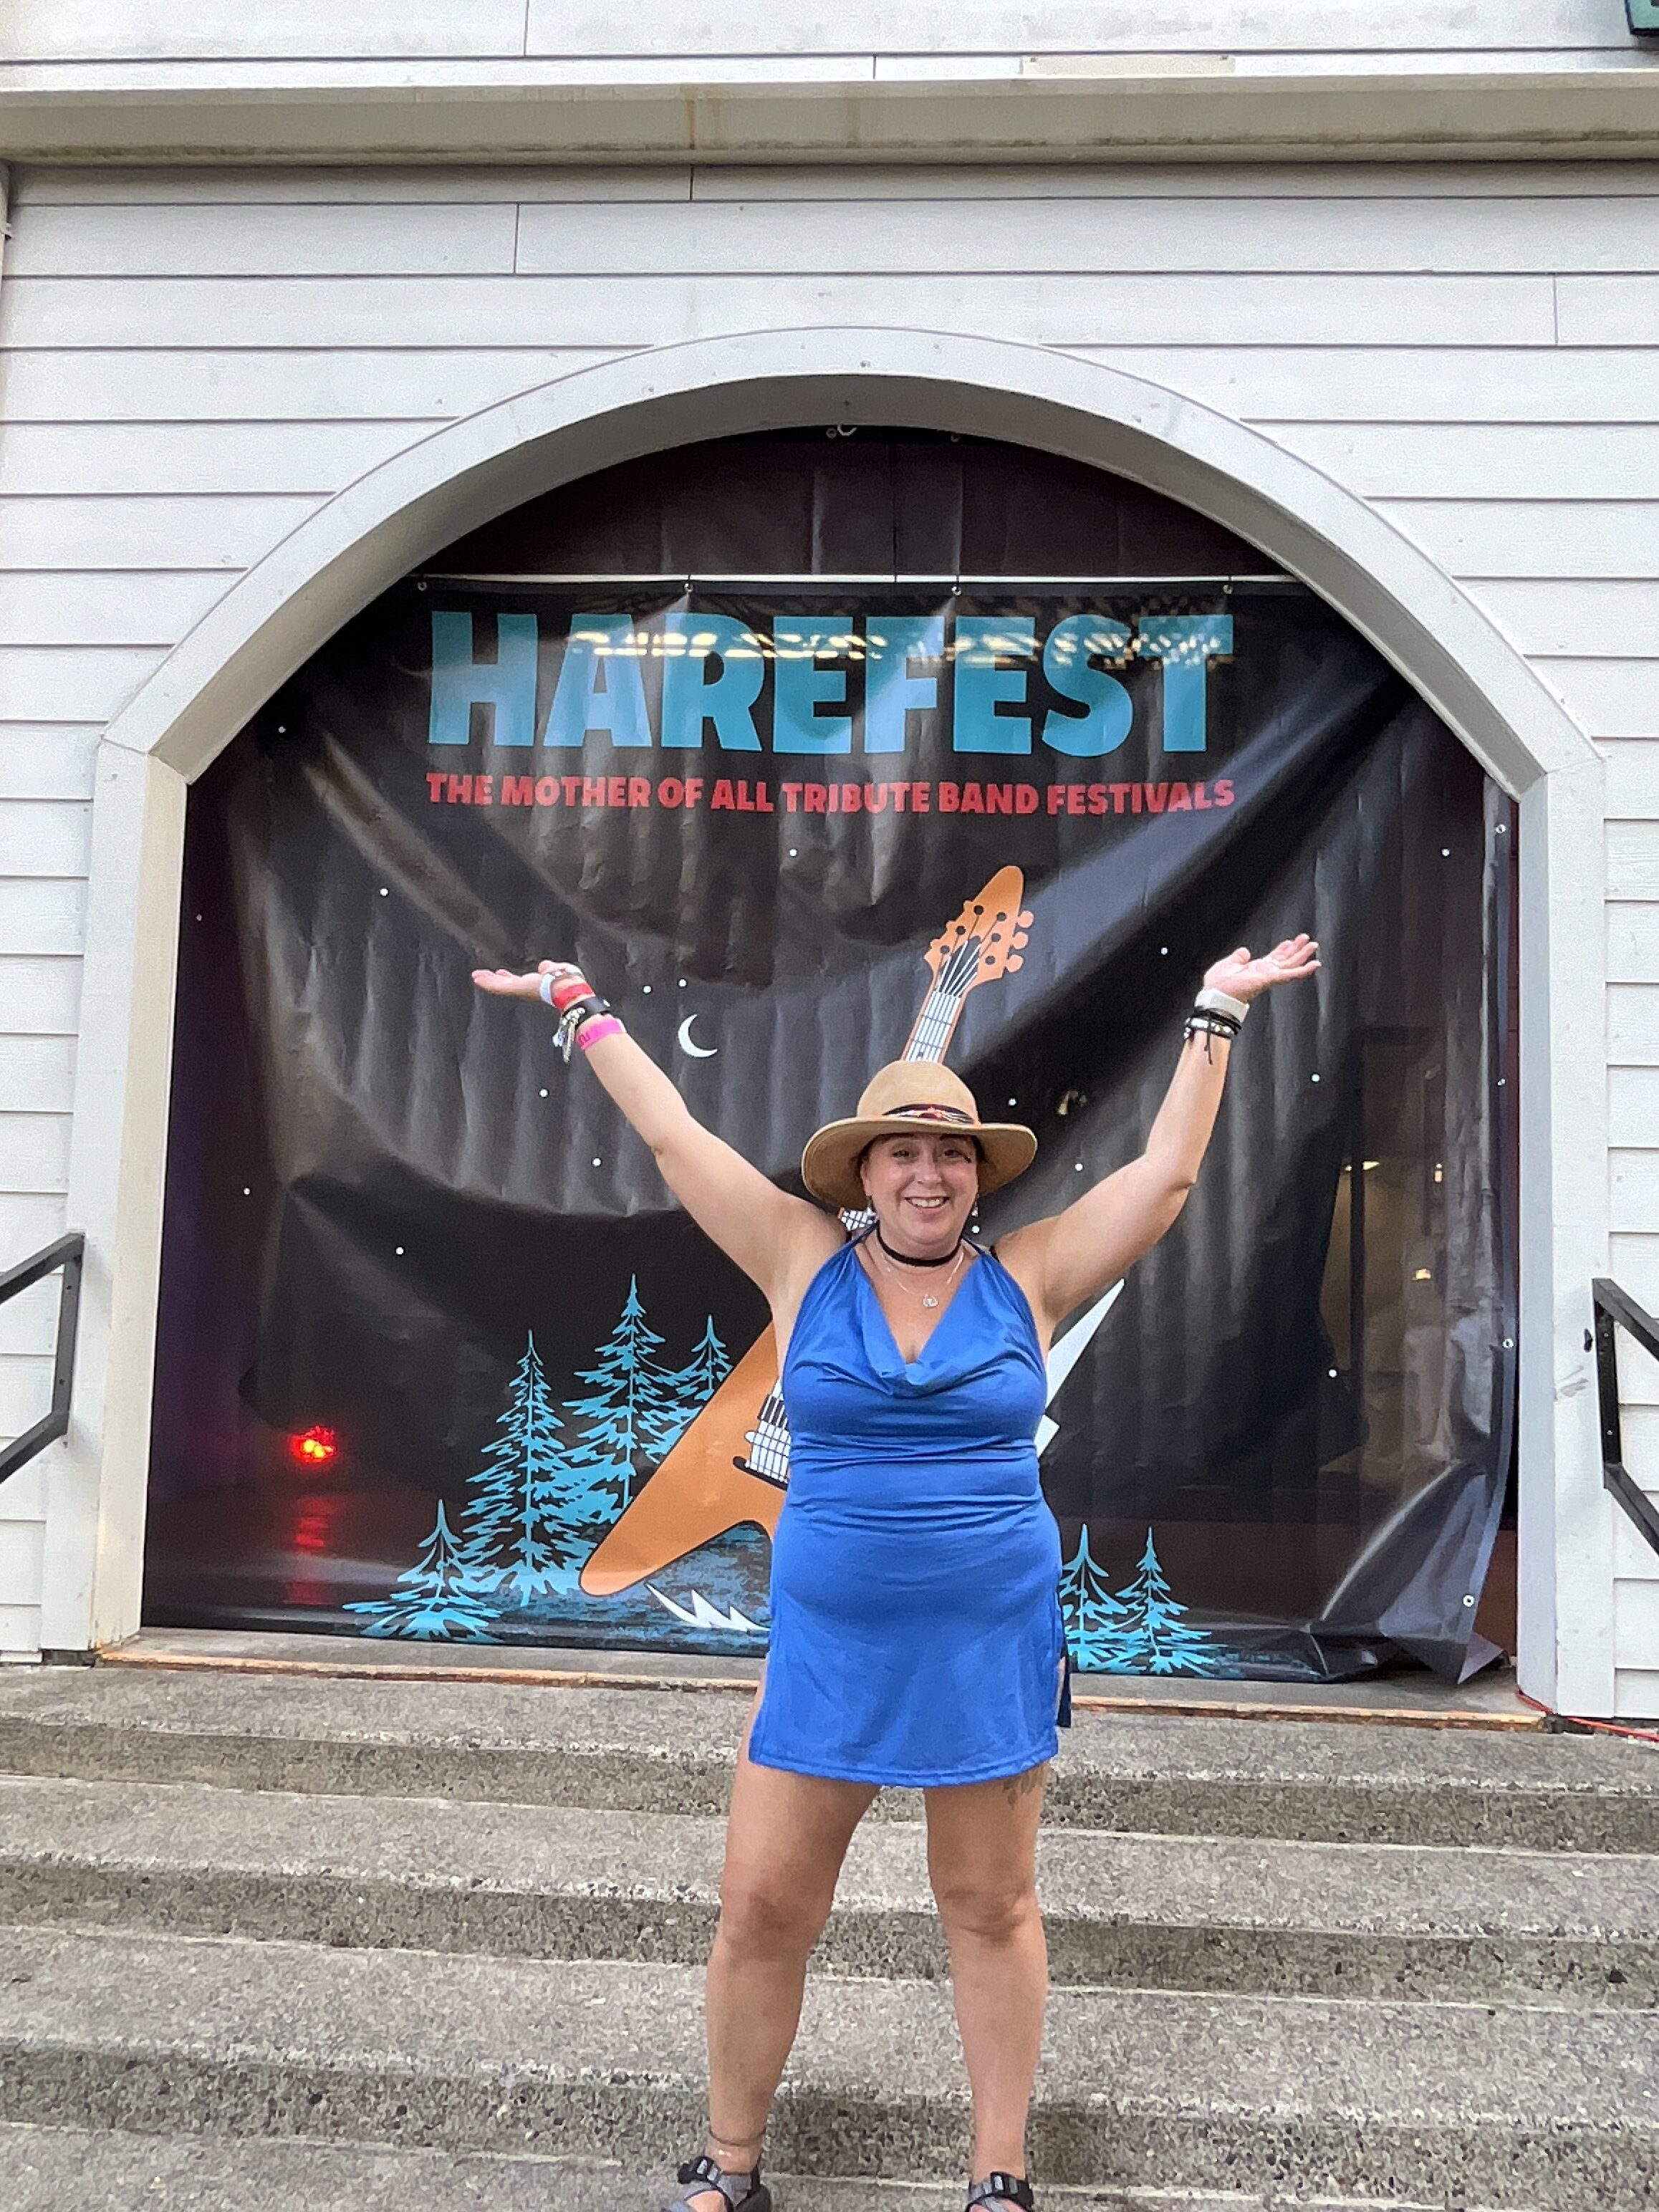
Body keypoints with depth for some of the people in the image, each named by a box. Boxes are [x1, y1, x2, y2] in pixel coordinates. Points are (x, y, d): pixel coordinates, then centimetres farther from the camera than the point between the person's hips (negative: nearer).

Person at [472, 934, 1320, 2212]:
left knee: (992, 1911, 13)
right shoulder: (805, 1266, -1)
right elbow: (676, 1138, 3)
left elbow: (1168, 1171, 2)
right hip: (829, 1649, 0)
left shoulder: (1027, 1280, -1)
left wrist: (1216, 1016, 7)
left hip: (993, 1646, 0)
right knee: (762, 1909, 6)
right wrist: (584, 1008, 9)